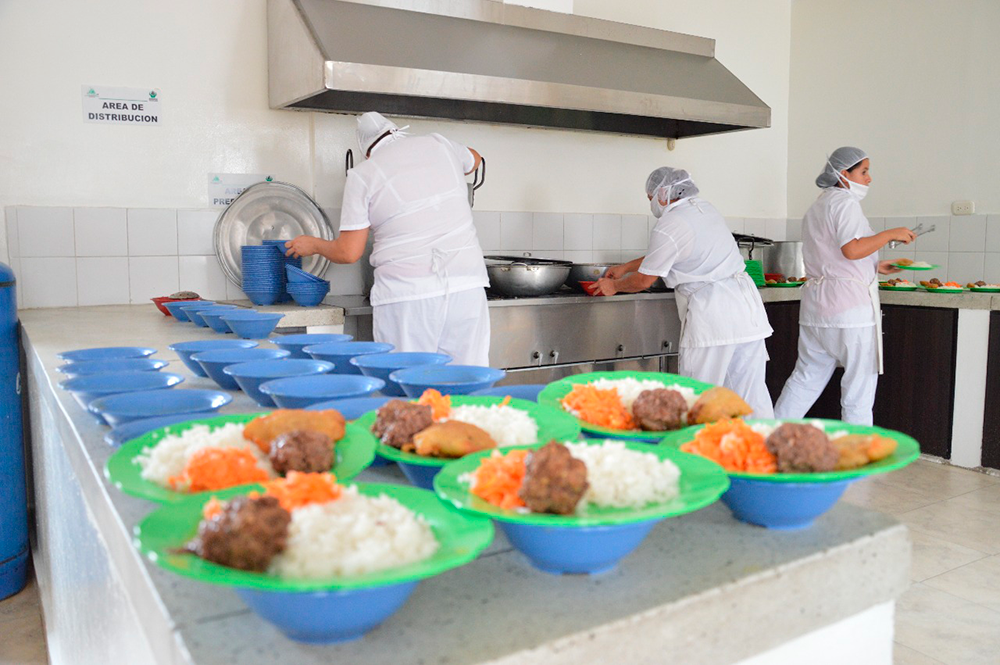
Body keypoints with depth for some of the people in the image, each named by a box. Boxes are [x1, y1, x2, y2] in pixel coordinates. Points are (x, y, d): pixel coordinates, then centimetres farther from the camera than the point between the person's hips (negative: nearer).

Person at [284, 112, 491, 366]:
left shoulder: (362, 175, 4)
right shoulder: (438, 144, 14)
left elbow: (349, 253, 4)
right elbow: (474, 159, 38)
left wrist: (312, 244, 23)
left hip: (407, 294, -3)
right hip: (467, 286, 4)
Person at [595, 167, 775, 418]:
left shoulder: (669, 225, -10)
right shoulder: (705, 208, 17)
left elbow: (644, 281, -3)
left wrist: (614, 287, 15)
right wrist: (626, 267, 32)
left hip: (712, 315, -9)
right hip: (747, 307, 9)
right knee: (751, 392, 10)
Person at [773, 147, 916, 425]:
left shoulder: (816, 207, 22)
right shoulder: (844, 201, -8)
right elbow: (852, 249, -22)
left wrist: (874, 266, 24)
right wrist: (891, 234, -9)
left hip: (816, 301, 9)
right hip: (849, 303, -9)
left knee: (806, 378, 13)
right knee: (859, 384, 1)